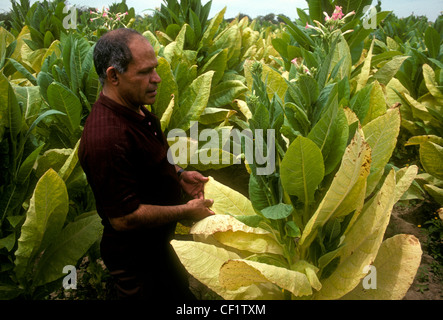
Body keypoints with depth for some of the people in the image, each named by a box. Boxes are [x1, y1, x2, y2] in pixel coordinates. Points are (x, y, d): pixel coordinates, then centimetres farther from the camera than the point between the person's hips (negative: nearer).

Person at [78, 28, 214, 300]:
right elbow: (124, 218, -31)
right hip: (137, 260, -9)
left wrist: (178, 174, 0)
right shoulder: (107, 138, -35)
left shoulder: (135, 109, -3)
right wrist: (186, 211, -21)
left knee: (180, 290, 28)